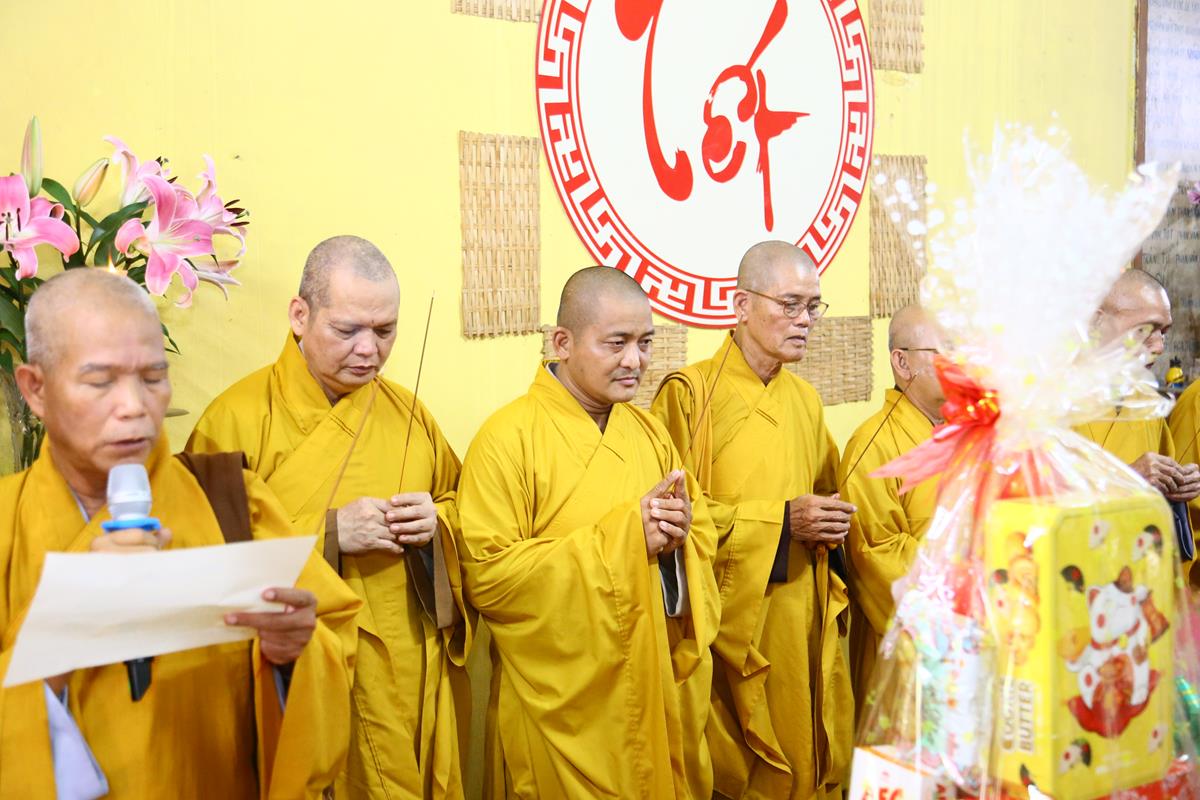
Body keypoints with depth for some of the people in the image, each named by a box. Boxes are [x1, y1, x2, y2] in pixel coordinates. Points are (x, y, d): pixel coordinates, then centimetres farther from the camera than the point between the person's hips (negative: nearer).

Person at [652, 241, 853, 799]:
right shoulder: (690, 393, -8)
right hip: (731, 625, -5)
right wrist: (780, 522, -17)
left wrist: (828, 522, 0)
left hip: (804, 624, 6)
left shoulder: (806, 399, 12)